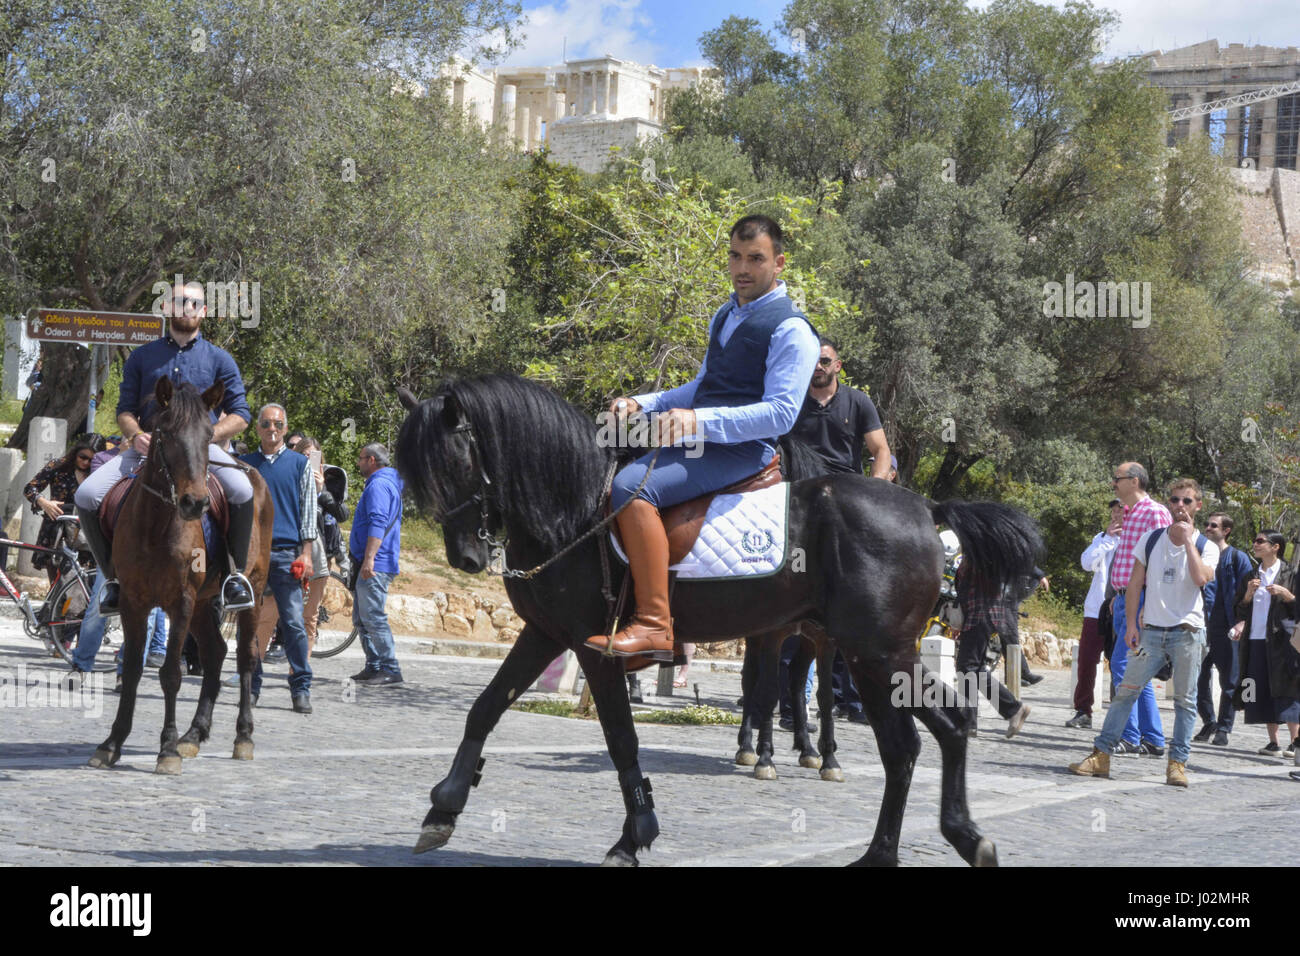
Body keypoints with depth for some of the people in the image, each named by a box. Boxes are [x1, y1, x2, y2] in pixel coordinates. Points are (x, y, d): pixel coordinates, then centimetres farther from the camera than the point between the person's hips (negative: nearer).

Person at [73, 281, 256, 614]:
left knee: (242, 491, -34)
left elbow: (240, 414, 6)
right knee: (87, 496, -20)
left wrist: (207, 435, -12)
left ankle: (236, 573, -14)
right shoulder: (142, 357, 15)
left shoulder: (219, 359, 11)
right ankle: (113, 574, -1)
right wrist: (135, 435, -9)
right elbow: (125, 410, 14)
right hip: (147, 447, 2)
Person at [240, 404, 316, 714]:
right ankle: (252, 685, 10)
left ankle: (301, 689, -4)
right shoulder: (245, 464, 13)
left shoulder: (299, 463, 9)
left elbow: (308, 508, 7)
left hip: (286, 552, -2)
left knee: (294, 622, -8)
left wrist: (306, 552, -2)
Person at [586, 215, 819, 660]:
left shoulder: (790, 330, -10)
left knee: (630, 486, -30)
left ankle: (653, 625, -33)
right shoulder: (725, 317, 19)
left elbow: (780, 413, -19)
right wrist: (642, 404, 13)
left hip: (744, 450, -10)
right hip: (699, 441, 10)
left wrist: (699, 420, -26)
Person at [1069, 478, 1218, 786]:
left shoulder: (1206, 547, 2)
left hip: (1188, 631, -2)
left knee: (1185, 700, 0)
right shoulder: (1151, 538, 8)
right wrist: (1131, 624, 1)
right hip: (1152, 631, 2)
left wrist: (1187, 539, -13)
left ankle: (1177, 763, 5)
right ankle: (1101, 755, -1)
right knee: (1126, 690, -3)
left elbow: (1201, 578, -19)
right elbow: (1134, 584, 9)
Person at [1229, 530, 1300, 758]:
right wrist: (1248, 593, -1)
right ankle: (1273, 742, 9)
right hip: (1256, 641, 5)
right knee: (1264, 693, 4)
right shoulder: (1251, 576, 16)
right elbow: (1241, 611, 16)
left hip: (1281, 641, -5)